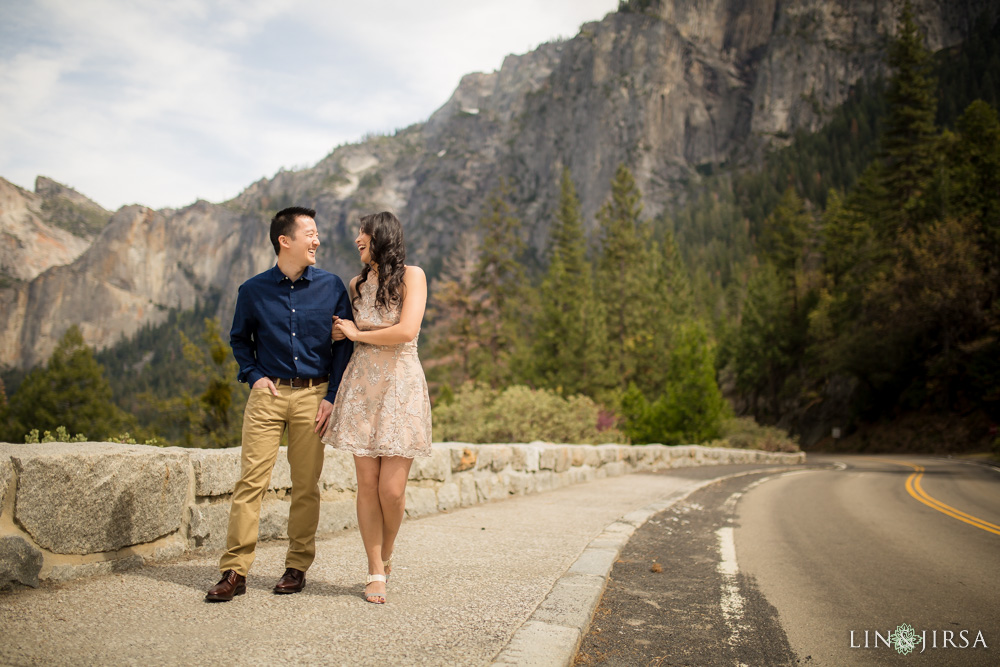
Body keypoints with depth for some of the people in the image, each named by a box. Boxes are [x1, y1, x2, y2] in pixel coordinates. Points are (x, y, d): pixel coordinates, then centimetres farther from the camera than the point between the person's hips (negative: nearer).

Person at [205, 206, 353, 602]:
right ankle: (234, 571, 3)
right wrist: (253, 375, 2)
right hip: (268, 393, 0)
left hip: (313, 395, 0)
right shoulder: (253, 290, 4)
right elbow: (239, 339, 18)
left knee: (306, 485, 4)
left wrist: (332, 396, -2)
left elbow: (344, 344, 5)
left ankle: (297, 567, 17)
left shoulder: (332, 287, 3)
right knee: (251, 480, -4)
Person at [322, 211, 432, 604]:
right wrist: (338, 332, 8)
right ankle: (376, 573, 13)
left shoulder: (411, 275, -1)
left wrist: (357, 333, -3)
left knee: (392, 489, -6)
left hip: (401, 386, -4)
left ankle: (386, 556, 22)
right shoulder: (357, 284, 16)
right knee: (367, 484, 0)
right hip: (361, 386, 4)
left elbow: (406, 331, -15)